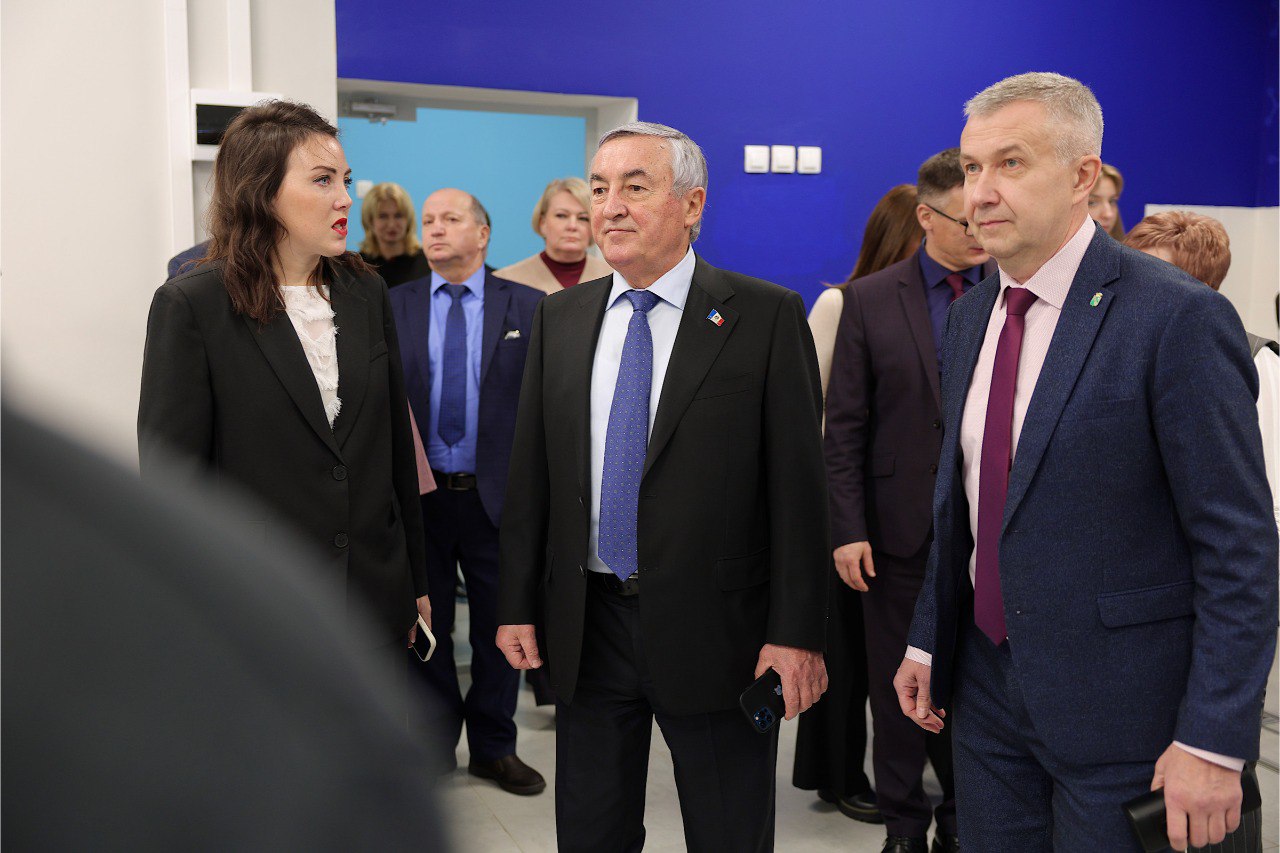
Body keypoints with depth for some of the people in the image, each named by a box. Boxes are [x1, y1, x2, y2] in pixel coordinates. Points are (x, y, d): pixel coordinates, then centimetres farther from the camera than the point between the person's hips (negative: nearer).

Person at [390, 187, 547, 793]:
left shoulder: (527, 306, 1)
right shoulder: (393, 306, 4)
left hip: (497, 495, -1)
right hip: (419, 494, 1)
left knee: (499, 629, 11)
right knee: (425, 629, 12)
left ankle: (494, 748, 29)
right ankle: (435, 744, 30)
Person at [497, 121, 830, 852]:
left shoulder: (767, 316, -7)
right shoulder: (560, 318, 7)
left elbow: (797, 482, -9)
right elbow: (531, 471, 8)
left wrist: (797, 630, -12)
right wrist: (518, 604, 6)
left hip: (715, 628, -3)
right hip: (587, 625, 4)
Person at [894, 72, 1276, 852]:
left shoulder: (1178, 317, -16)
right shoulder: (972, 316, 7)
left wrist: (1213, 743, -17)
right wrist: (928, 641, 13)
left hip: (1121, 706, -6)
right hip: (988, 686, 6)